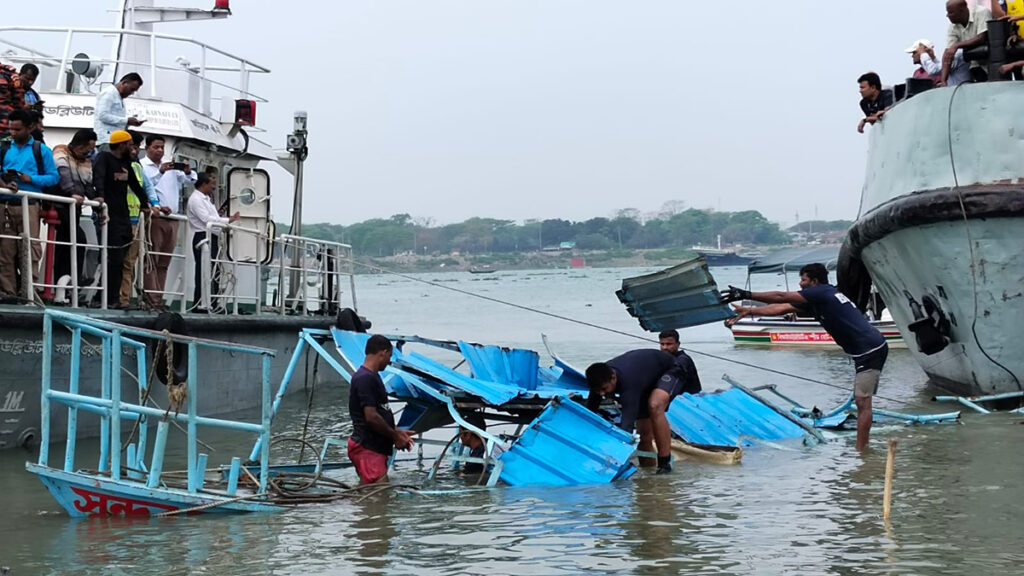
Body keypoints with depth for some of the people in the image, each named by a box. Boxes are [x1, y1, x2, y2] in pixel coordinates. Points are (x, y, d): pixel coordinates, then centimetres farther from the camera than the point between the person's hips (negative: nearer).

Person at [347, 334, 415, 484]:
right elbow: (371, 417, -21)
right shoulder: (365, 378, -16)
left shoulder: (373, 376, 18)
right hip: (367, 448, -11)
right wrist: (395, 436, -10)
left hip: (376, 448, 11)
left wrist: (397, 432, 15)